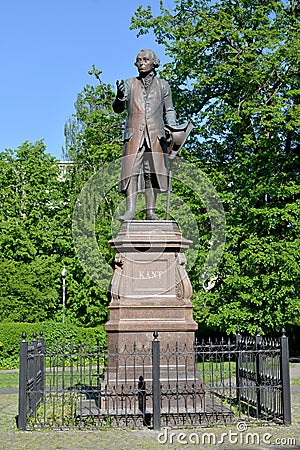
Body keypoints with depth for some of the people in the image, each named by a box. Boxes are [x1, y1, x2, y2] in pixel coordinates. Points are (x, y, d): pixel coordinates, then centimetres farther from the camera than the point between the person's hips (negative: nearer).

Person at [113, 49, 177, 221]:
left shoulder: (162, 85, 17)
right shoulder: (130, 84, 15)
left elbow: (169, 110, 20)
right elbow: (118, 108, 8)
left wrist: (172, 126, 1)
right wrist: (120, 96, -14)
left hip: (156, 134, 1)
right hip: (134, 134, 0)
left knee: (153, 171, -4)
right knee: (131, 170, -12)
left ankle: (151, 211, -4)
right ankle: (130, 210, -18)